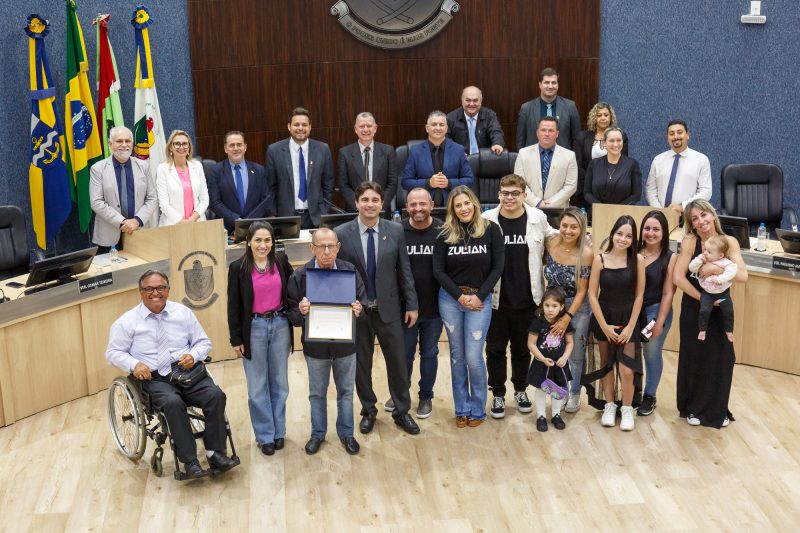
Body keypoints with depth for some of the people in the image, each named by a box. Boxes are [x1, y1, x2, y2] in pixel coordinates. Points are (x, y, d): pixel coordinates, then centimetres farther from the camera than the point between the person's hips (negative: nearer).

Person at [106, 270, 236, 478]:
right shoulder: (128, 321, 7)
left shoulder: (183, 312, 13)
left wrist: (193, 355, -6)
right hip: (155, 379, -2)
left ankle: (215, 452, -18)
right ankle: (190, 461, -29)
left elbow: (203, 342, 16)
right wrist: (134, 365, -10)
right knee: (172, 403, -35)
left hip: (188, 371, 3)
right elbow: (114, 352, 10)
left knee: (215, 395, -26)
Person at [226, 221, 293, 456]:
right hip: (254, 328, -2)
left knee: (279, 382, 13)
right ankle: (265, 435, 19)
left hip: (280, 325, 2)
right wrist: (236, 339, -5)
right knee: (258, 386, 7)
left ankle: (278, 431, 26)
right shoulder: (238, 268, -8)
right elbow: (234, 306, -4)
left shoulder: (281, 261, -2)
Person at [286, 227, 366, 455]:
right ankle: (318, 433, 36)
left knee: (346, 391, 16)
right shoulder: (300, 276, -11)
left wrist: (359, 311, -26)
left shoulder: (351, 271, -8)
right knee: (317, 393, 17)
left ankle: (346, 433, 35)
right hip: (315, 345, -1)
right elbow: (293, 316, -8)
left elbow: (364, 305, -3)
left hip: (345, 343, 1)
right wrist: (300, 311, -30)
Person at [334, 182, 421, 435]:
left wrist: (412, 304, 1)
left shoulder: (395, 231, -3)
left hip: (388, 308, 1)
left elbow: (404, 270, 1)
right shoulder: (341, 234, -8)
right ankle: (368, 411, 30)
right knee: (361, 362, 12)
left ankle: (401, 411, 26)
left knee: (397, 360, 9)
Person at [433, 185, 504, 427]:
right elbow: (438, 271, -1)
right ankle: (461, 409, 21)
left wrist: (479, 296, -9)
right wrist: (459, 296, -9)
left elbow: (498, 267, -4)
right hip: (450, 299, 2)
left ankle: (478, 409, 14)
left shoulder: (491, 229, -3)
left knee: (474, 357, -5)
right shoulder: (445, 234, 0)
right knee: (457, 356, 9)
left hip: (480, 300, -2)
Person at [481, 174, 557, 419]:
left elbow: (552, 238, 16)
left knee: (522, 348, 16)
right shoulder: (486, 220, -7)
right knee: (495, 349, 10)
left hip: (527, 299, 1)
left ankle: (521, 390, 34)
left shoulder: (538, 218, -3)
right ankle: (498, 395, 24)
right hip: (496, 300, -1)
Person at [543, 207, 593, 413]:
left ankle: (574, 394, 30)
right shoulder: (549, 245, -12)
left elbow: (582, 291, -16)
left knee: (576, 354, 10)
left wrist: (567, 318, -18)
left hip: (577, 308, -2)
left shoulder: (586, 254, -20)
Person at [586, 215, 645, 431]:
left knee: (626, 369, -7)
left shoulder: (637, 260, -7)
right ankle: (609, 406, 28)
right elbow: (592, 295, -5)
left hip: (627, 318, -1)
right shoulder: (600, 259, -7)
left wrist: (630, 326, -6)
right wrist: (604, 326, -8)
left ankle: (627, 409, 13)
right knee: (606, 364, 12)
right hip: (603, 318, 1)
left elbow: (639, 295, -3)